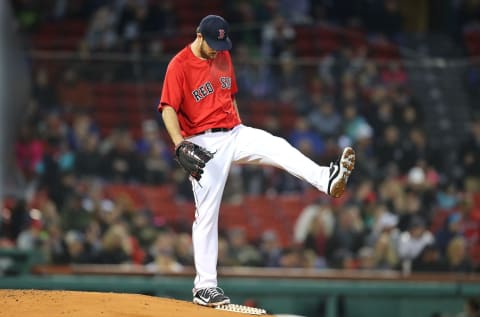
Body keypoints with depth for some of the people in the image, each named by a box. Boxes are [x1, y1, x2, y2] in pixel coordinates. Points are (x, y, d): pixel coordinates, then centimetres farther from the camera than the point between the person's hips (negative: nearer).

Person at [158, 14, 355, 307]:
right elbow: (168, 108, -17)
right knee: (207, 213, -6)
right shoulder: (179, 65, -11)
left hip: (234, 134, 5)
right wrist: (180, 145, -30)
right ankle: (205, 286, -2)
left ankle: (327, 181, -43)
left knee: (278, 148, -21)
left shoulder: (223, 56, 10)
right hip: (204, 143, -5)